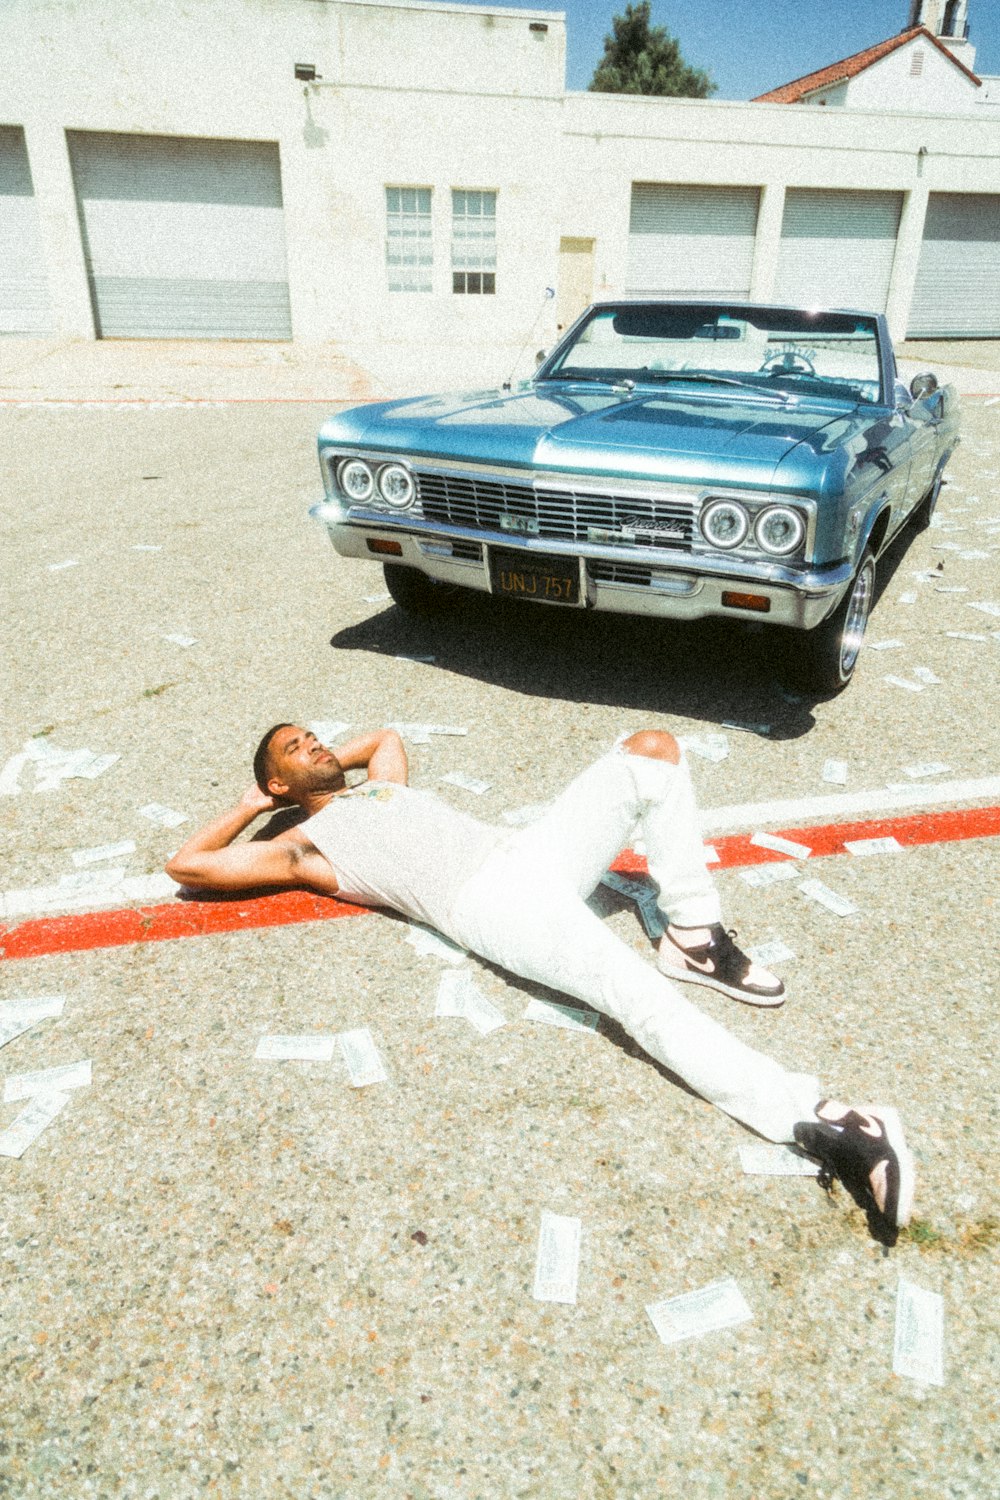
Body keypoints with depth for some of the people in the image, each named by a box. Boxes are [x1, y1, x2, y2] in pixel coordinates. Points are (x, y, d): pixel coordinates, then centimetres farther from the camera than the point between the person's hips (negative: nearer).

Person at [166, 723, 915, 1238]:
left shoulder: (381, 784, 34)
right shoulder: (303, 843, 15)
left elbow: (388, 734, 56)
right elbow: (186, 865, 13)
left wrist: (339, 761, 43)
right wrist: (250, 806, 24)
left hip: (532, 847, 8)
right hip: (488, 901, -8)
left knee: (652, 749, -11)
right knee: (644, 999, -31)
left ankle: (693, 935, -10)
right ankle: (812, 1117, -38)